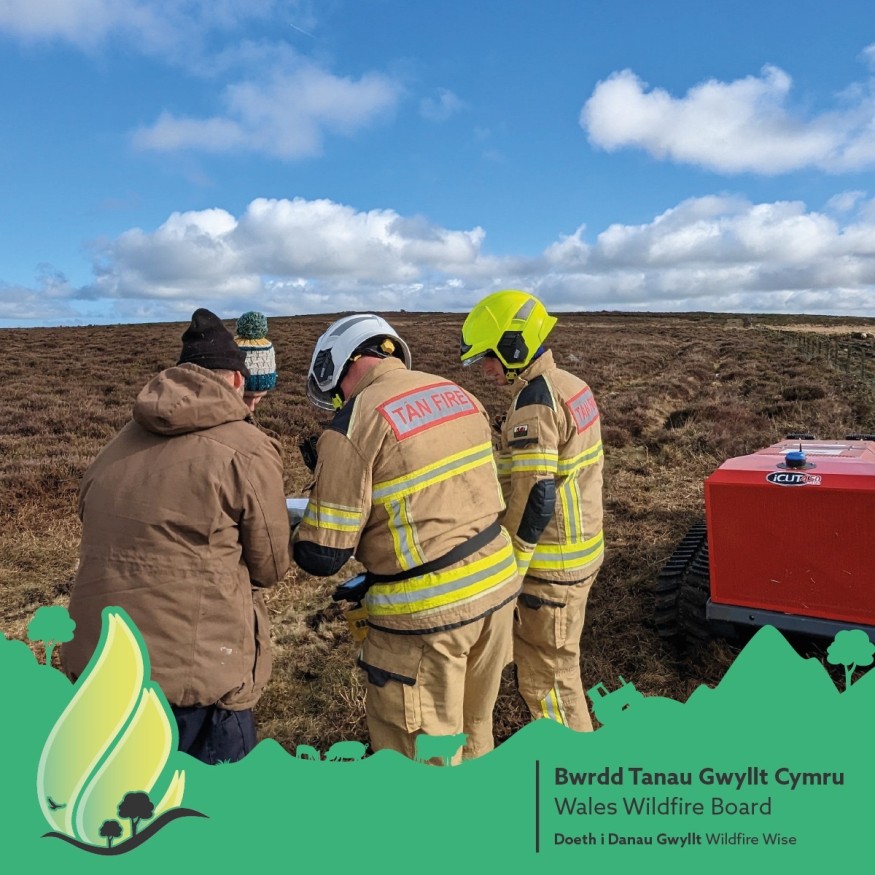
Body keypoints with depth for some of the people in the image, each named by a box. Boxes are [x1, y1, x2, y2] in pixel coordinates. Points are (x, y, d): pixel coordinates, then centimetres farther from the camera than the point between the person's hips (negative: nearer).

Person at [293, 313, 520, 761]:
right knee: (474, 727, 27)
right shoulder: (457, 393, 6)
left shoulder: (353, 425, -15)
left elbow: (324, 556, -13)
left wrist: (294, 533, 10)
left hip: (427, 611, -7)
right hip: (498, 583, 7)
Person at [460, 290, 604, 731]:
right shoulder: (570, 385, 8)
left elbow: (534, 500, -26)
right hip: (581, 550, 10)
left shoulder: (533, 402, -22)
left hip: (551, 565, -10)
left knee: (545, 677, 6)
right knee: (557, 664, 24)